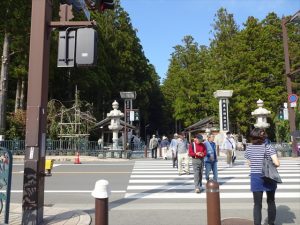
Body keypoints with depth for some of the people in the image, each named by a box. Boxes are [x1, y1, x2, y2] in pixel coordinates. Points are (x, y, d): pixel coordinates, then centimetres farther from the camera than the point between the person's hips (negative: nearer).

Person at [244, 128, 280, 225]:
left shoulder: (249, 148, -3)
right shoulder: (268, 147, -10)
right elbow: (277, 163, -17)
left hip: (255, 178, 0)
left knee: (257, 204, 6)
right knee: (271, 201, 20)